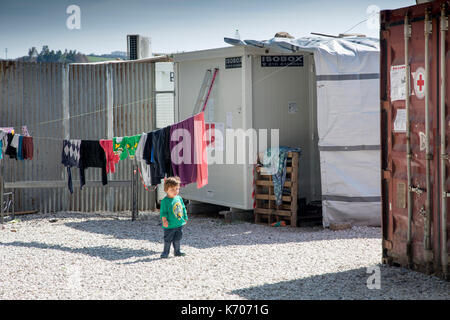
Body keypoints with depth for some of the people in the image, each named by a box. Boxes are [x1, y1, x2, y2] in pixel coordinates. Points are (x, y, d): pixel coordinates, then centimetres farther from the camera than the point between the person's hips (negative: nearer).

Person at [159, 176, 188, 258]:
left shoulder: (179, 198, 5)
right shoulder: (165, 201, -14)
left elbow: (183, 208, 16)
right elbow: (163, 212, -14)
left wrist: (185, 218, 16)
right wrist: (164, 220, -24)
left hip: (179, 224, 6)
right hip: (170, 225, -6)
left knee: (177, 239, 16)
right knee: (168, 240, 3)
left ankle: (177, 251, 29)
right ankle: (166, 252, 15)